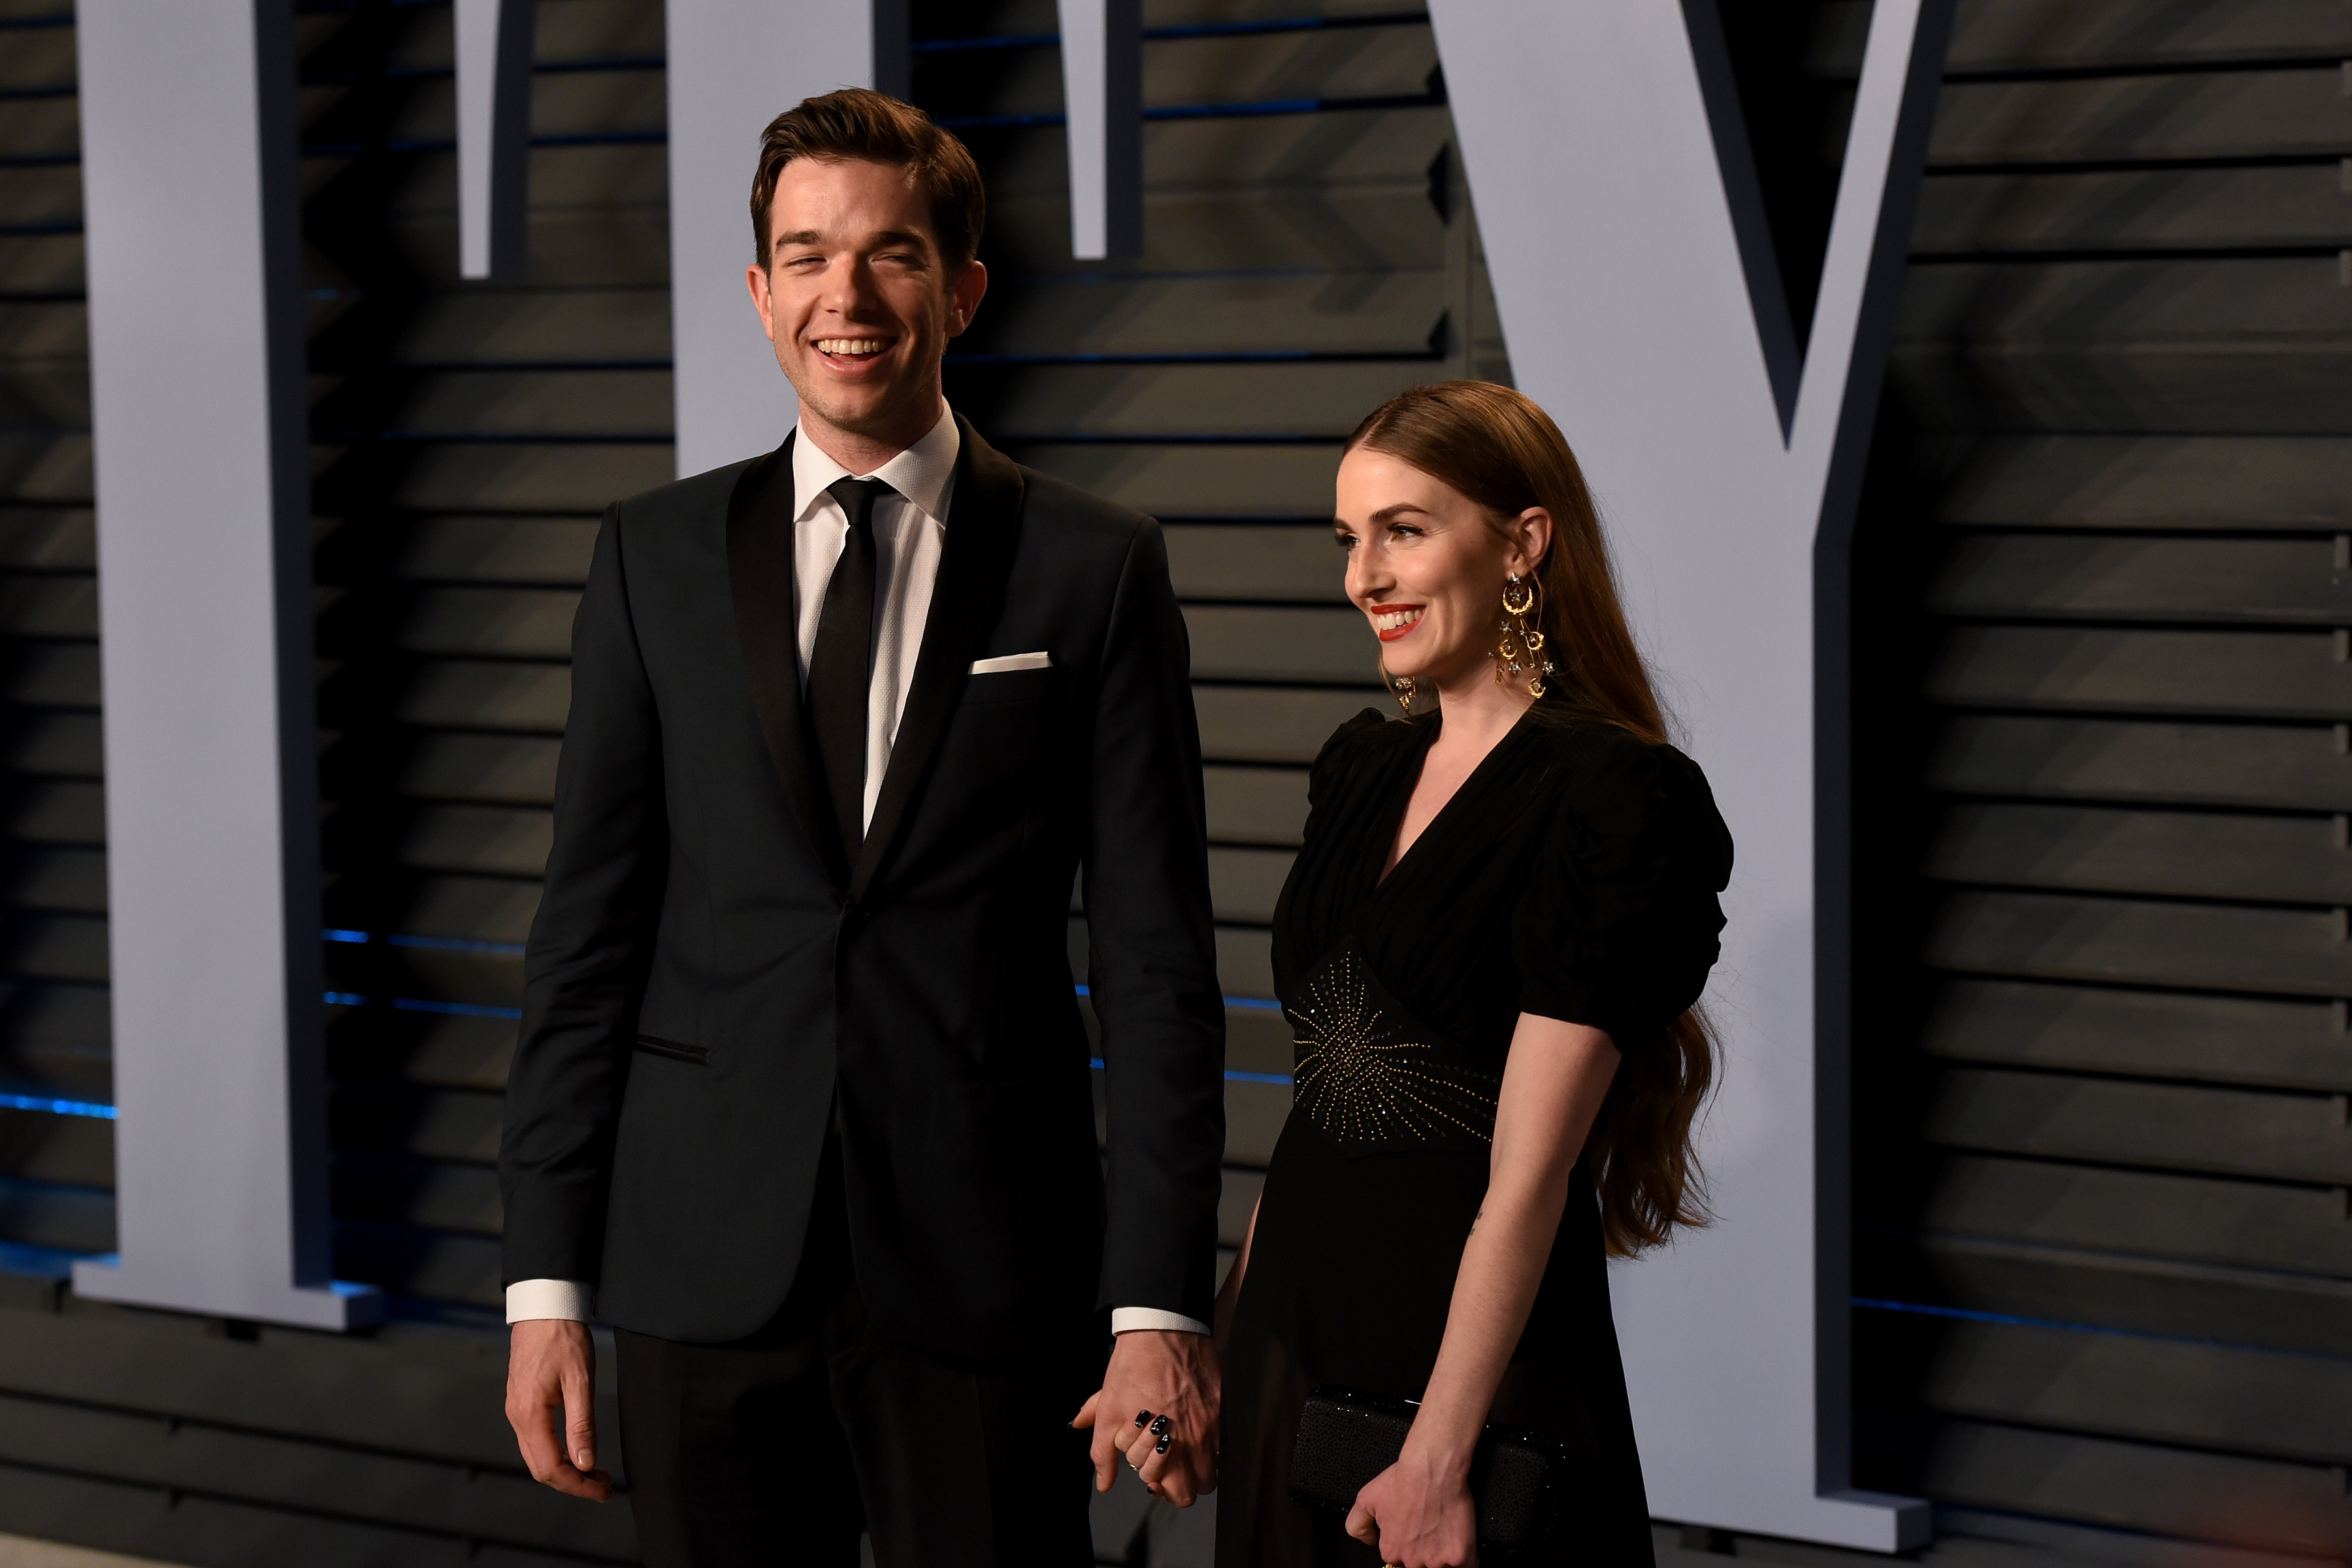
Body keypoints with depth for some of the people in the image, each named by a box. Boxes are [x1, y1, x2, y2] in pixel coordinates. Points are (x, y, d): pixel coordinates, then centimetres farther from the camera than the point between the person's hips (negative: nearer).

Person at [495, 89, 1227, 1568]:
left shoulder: (1096, 569, 1)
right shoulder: (658, 558, 7)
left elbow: (1157, 960, -1)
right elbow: (588, 932, 6)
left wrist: (1162, 1307, -7)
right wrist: (547, 1280, 0)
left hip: (987, 1277, -1)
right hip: (711, 1272, 2)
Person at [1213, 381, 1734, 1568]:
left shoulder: (1617, 799, -15)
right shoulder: (1359, 769, 9)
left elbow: (1528, 1171, -19)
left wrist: (1438, 1461, -21)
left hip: (1478, 1346, -7)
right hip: (1292, 1326, 7)